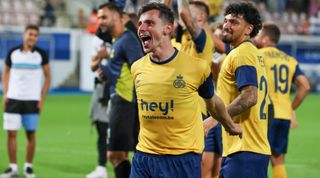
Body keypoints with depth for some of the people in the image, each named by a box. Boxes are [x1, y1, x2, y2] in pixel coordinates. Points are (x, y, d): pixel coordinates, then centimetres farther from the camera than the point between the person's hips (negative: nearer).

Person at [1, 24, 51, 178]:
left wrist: (42, 98, -1)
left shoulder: (41, 54, 1)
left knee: (31, 134, 2)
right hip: (13, 99, 1)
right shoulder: (13, 53, 4)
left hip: (32, 100, -1)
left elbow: (47, 77, 6)